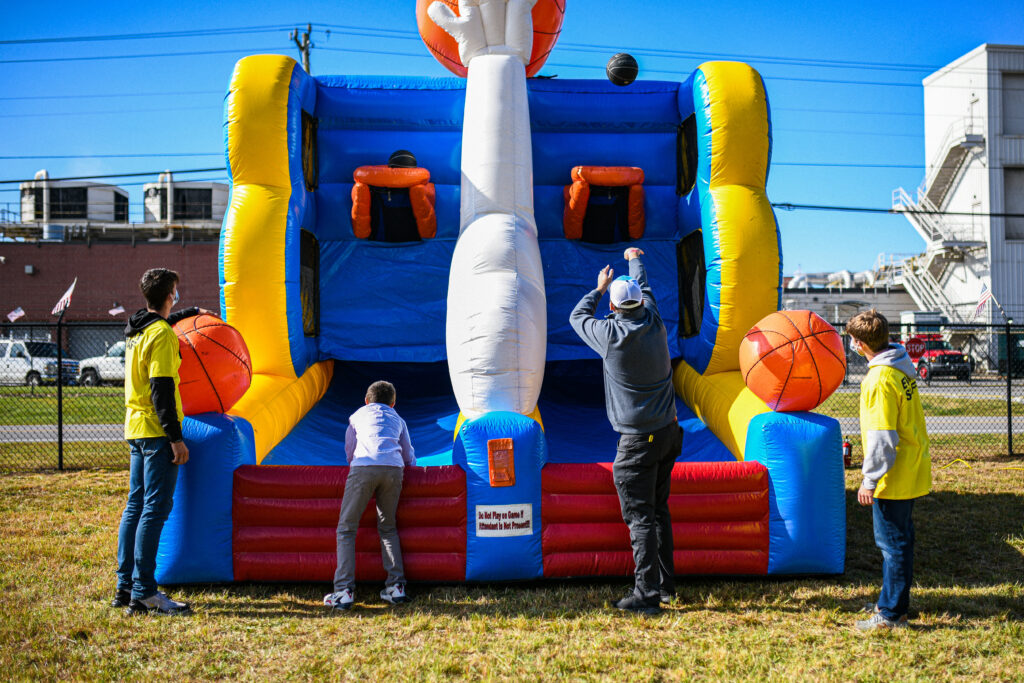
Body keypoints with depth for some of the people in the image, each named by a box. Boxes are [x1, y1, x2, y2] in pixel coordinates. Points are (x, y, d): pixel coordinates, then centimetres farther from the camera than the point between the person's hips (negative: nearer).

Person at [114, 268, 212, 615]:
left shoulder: (136, 329, 14)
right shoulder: (162, 334, -14)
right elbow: (162, 390, -20)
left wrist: (192, 312, 54)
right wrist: (176, 437, -20)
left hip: (135, 429, 10)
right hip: (156, 431, -9)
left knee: (136, 506, 13)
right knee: (155, 509, -8)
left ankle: (125, 587, 18)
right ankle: (144, 592, -8)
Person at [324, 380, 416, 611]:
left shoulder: (358, 415, 30)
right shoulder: (397, 420, 33)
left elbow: (349, 452, 37)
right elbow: (409, 457, 40)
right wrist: (408, 466, 62)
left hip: (363, 467, -2)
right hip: (393, 469, 2)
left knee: (346, 529, 3)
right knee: (387, 528, 18)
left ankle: (344, 591, -8)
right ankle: (396, 586, 8)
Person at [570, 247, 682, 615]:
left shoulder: (612, 335, -13)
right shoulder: (655, 325, 1)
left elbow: (577, 316, 8)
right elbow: (645, 291, 24)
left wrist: (599, 288, 24)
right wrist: (637, 260, 43)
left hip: (639, 440, -7)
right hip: (669, 432, 7)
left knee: (640, 516, -5)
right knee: (658, 509, 17)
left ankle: (647, 594, -5)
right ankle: (665, 583, 25)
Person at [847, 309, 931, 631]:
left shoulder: (880, 379, -22)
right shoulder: (902, 367, 8)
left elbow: (881, 437, -23)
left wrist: (870, 480, -18)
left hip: (894, 475, -10)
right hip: (912, 470, 10)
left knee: (892, 542, -2)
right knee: (900, 538, 18)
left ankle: (891, 613, 6)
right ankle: (892, 601, 30)